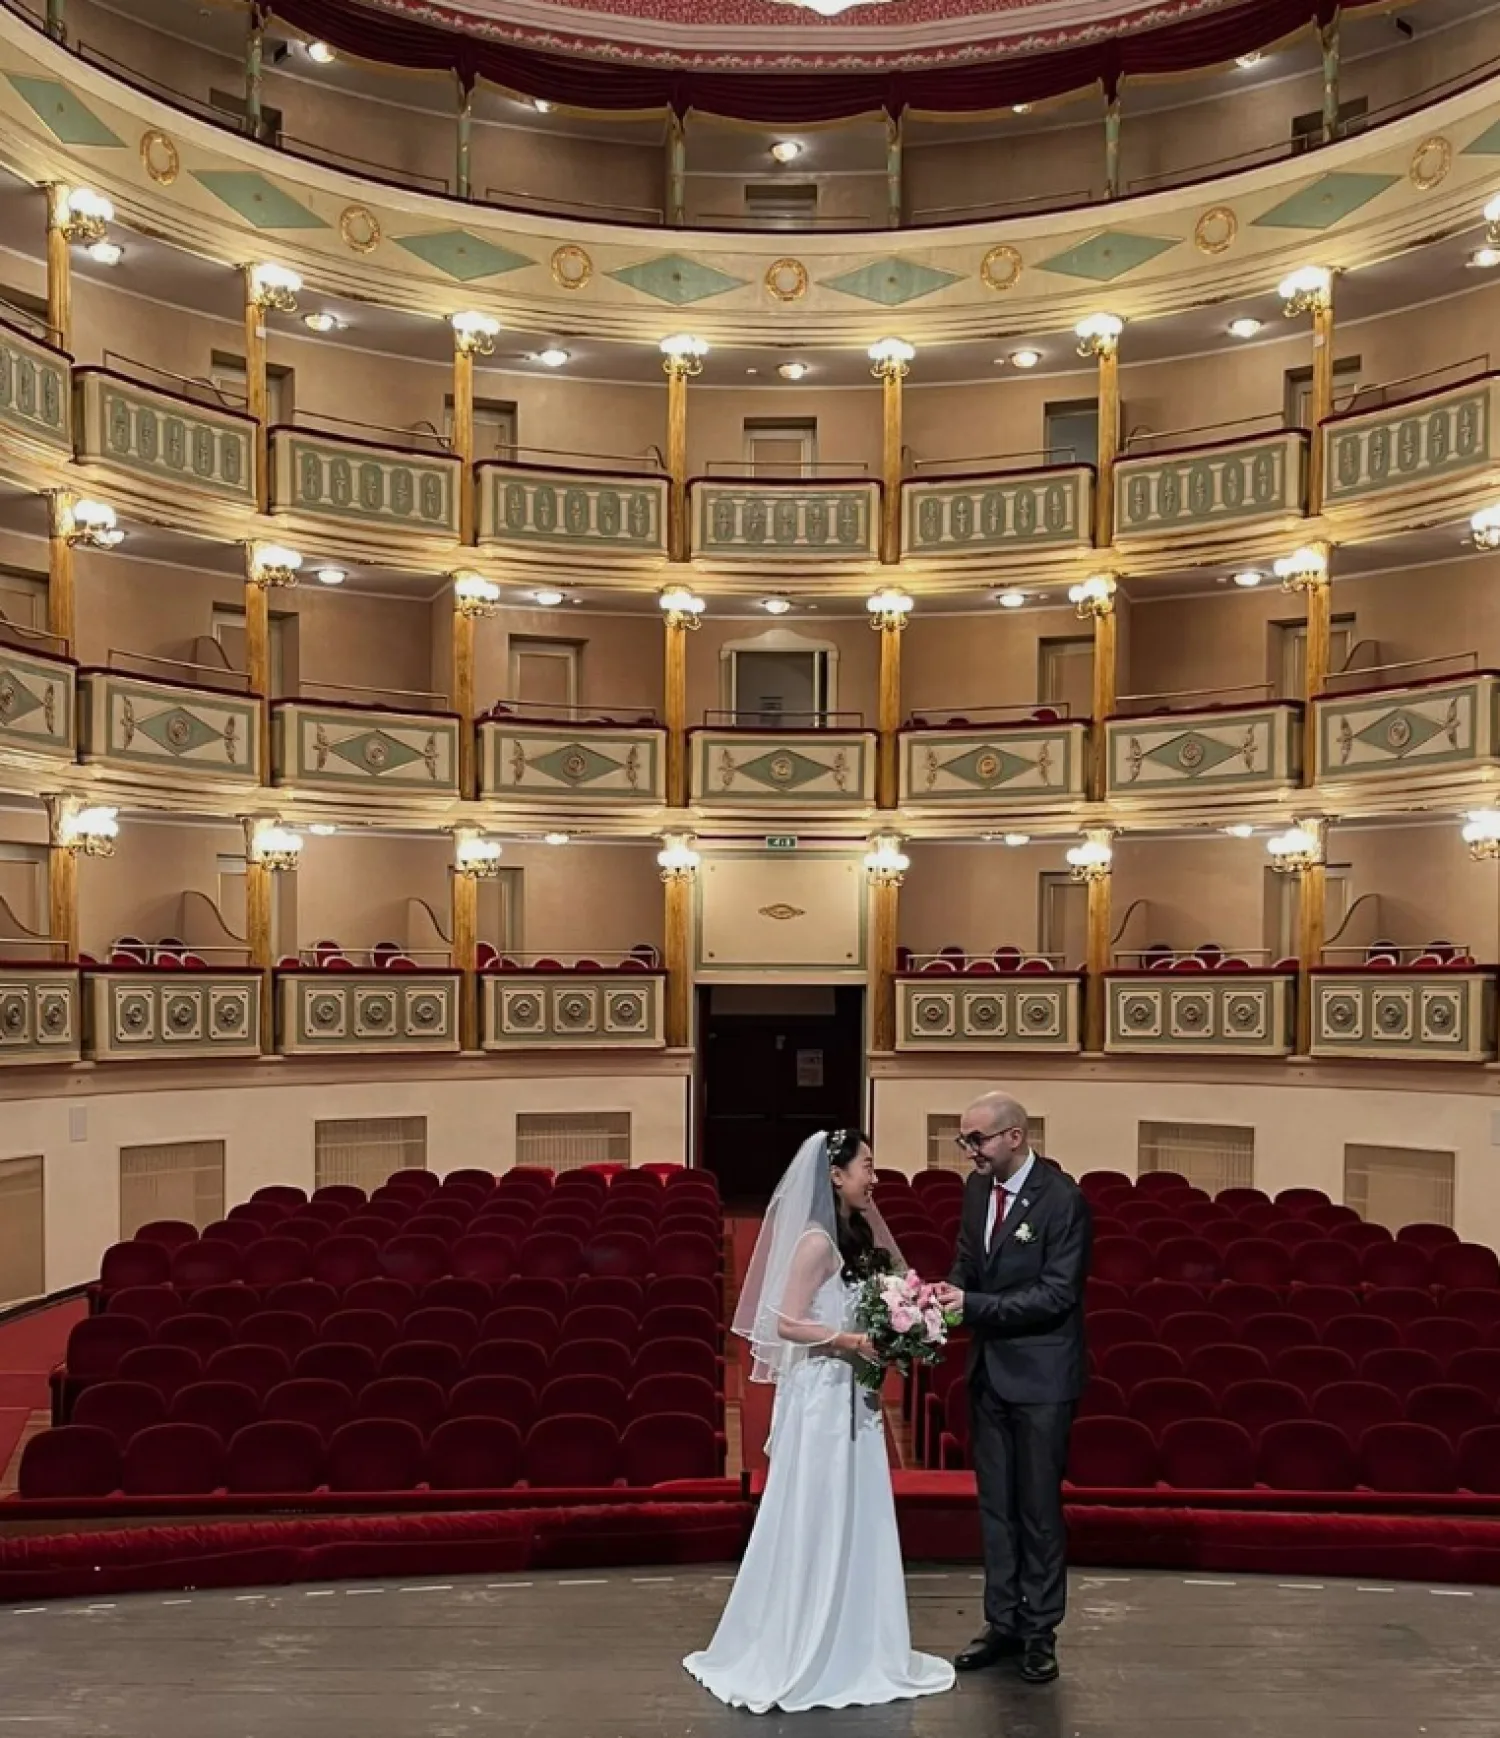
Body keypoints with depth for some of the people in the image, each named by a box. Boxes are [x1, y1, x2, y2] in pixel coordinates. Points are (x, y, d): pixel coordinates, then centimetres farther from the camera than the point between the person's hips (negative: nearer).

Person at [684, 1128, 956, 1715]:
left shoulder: (857, 1233, 8)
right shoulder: (818, 1241, -18)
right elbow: (787, 1323, -20)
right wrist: (854, 1343, -20)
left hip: (851, 1396, 9)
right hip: (822, 1396, -8)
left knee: (854, 1522, 15)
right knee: (818, 1523, 3)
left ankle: (849, 1647, 26)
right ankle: (804, 1655, 16)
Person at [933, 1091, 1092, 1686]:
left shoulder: (1063, 1198, -18)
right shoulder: (978, 1188, 4)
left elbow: (1056, 1293, -21)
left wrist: (973, 1304, -25)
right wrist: (950, 1292, -8)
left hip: (1040, 1374, -6)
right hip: (989, 1369, 7)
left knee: (1039, 1507, 6)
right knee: (995, 1504, 15)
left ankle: (1040, 1632, 20)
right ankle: (1002, 1623, 27)